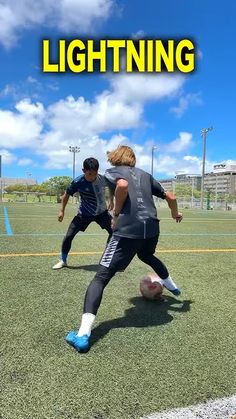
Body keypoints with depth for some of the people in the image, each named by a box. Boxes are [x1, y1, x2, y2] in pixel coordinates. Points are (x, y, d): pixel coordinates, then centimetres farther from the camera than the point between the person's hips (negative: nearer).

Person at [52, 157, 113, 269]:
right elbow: (67, 194, -6)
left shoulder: (103, 179, -18)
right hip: (84, 214, -1)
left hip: (102, 212, 2)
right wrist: (62, 211, -4)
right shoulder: (77, 182, -24)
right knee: (69, 236, -6)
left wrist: (111, 201, 10)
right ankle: (63, 261, 17)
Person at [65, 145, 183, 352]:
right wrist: (175, 214, 46)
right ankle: (171, 285, 57)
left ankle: (84, 334, -12)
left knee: (101, 277, -2)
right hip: (152, 228, 6)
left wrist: (116, 214, -1)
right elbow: (170, 197, 27)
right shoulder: (145, 174, 26)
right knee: (147, 256, 39)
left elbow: (123, 185, -13)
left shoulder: (112, 171, 13)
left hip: (129, 229, -5)